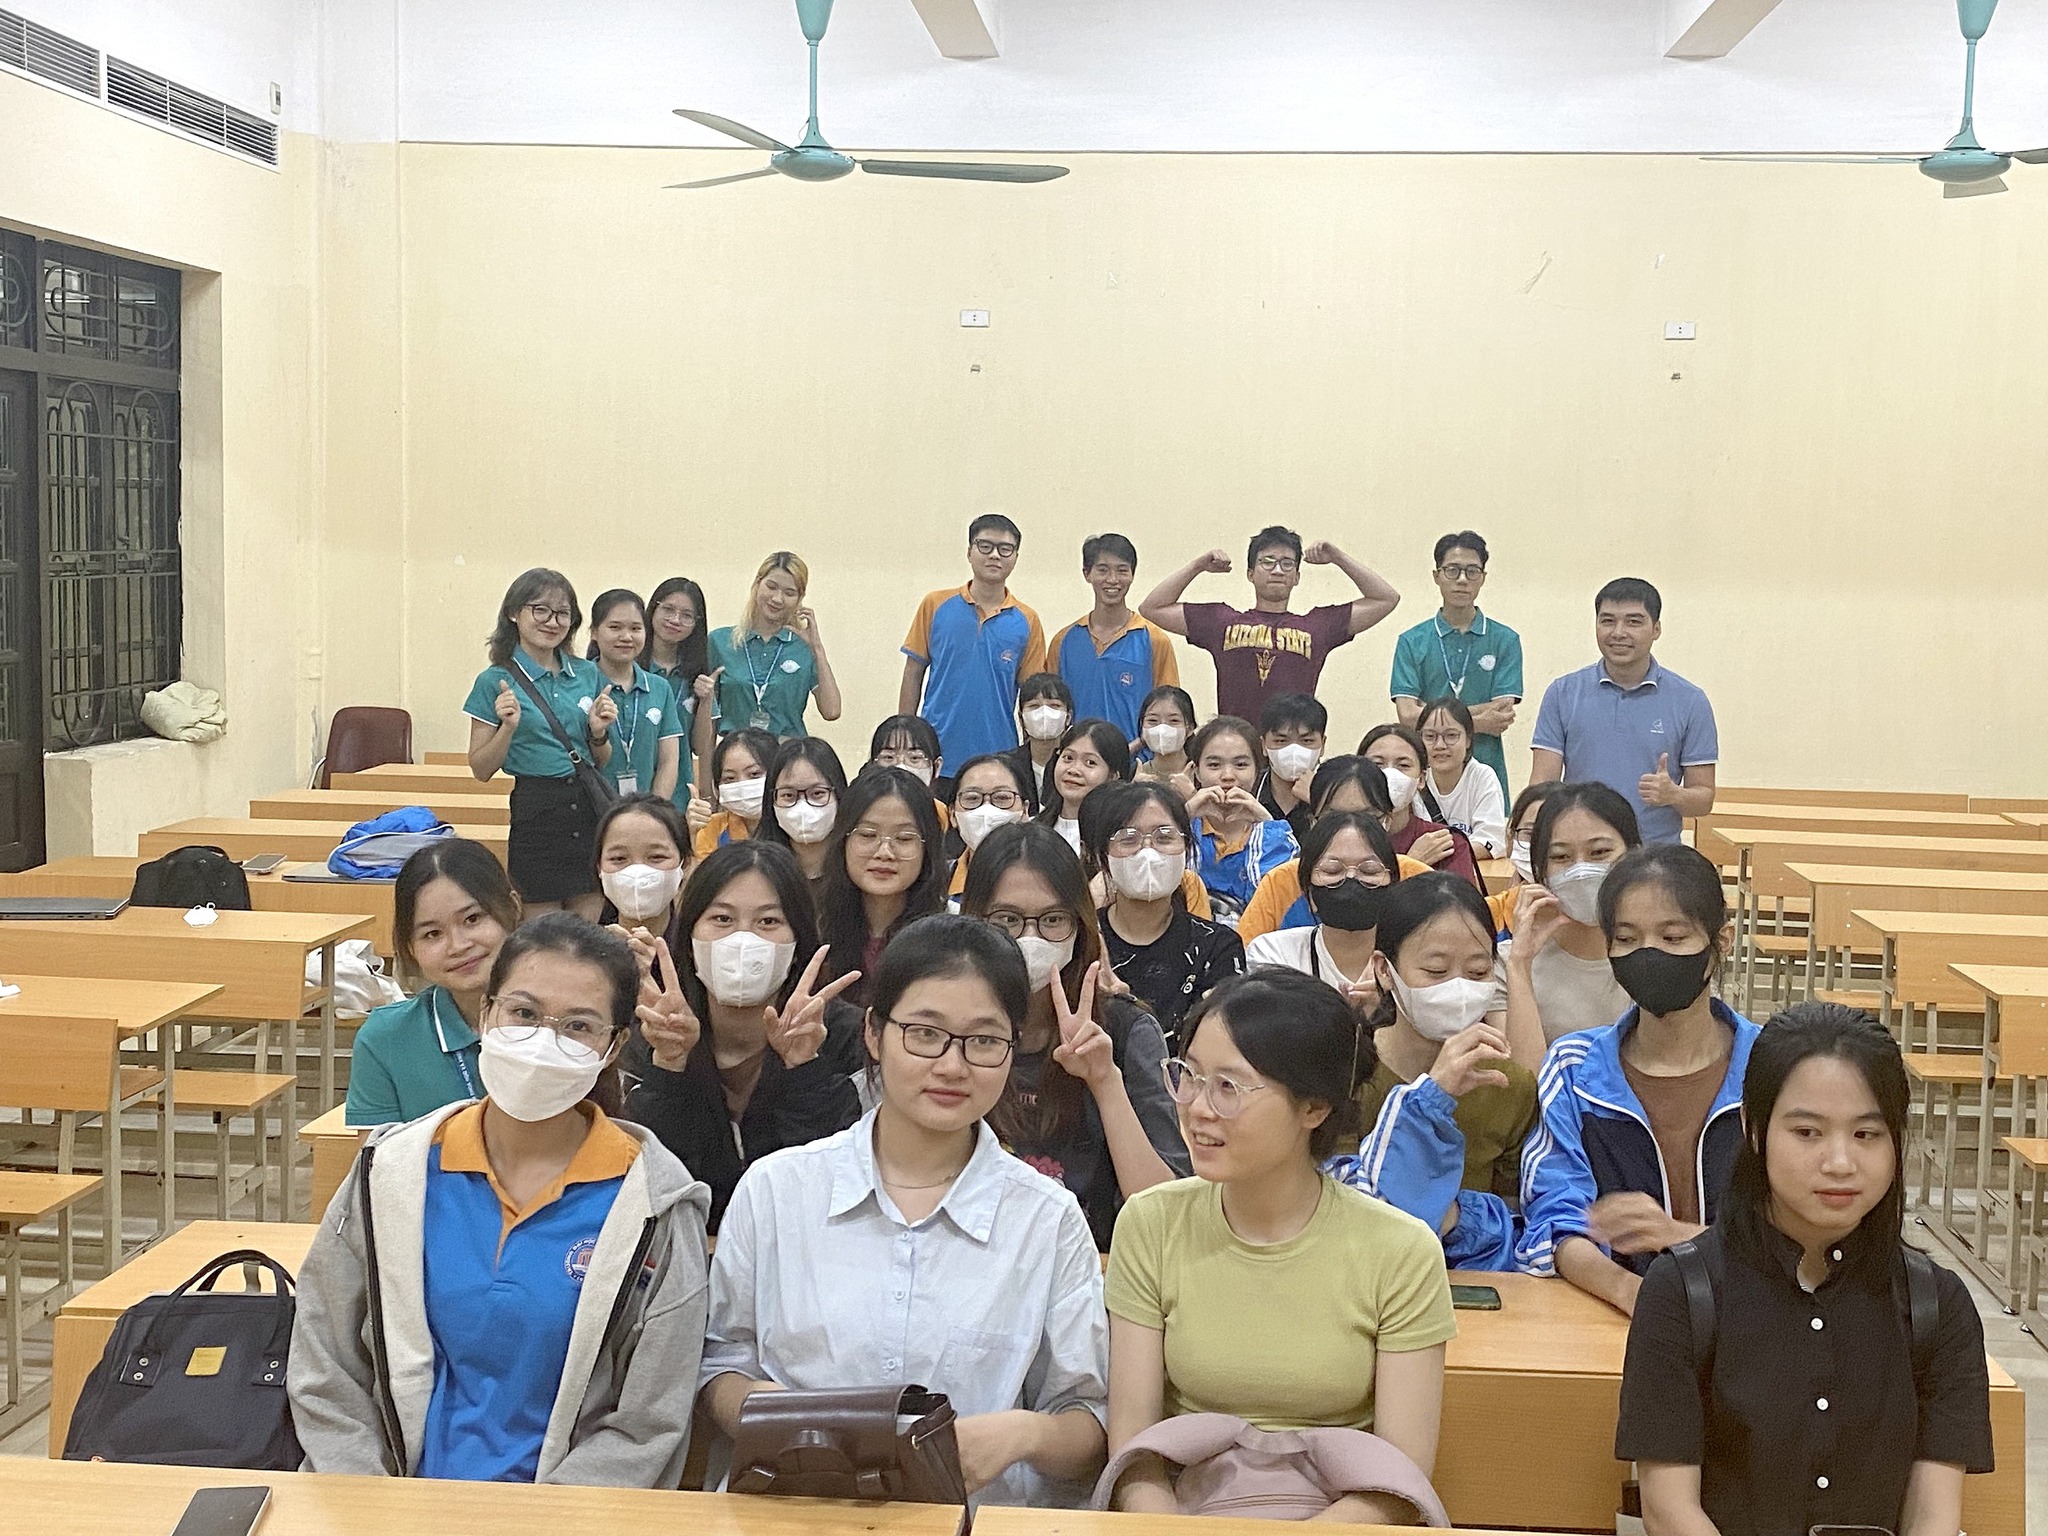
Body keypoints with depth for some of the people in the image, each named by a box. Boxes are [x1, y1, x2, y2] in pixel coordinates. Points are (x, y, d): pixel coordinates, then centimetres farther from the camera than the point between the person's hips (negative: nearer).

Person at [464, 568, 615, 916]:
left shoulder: (588, 674, 9)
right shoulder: (495, 682, -2)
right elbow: (481, 769, -1)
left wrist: (599, 733, -3)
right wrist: (508, 728, -16)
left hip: (590, 808, 4)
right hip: (537, 812, -4)